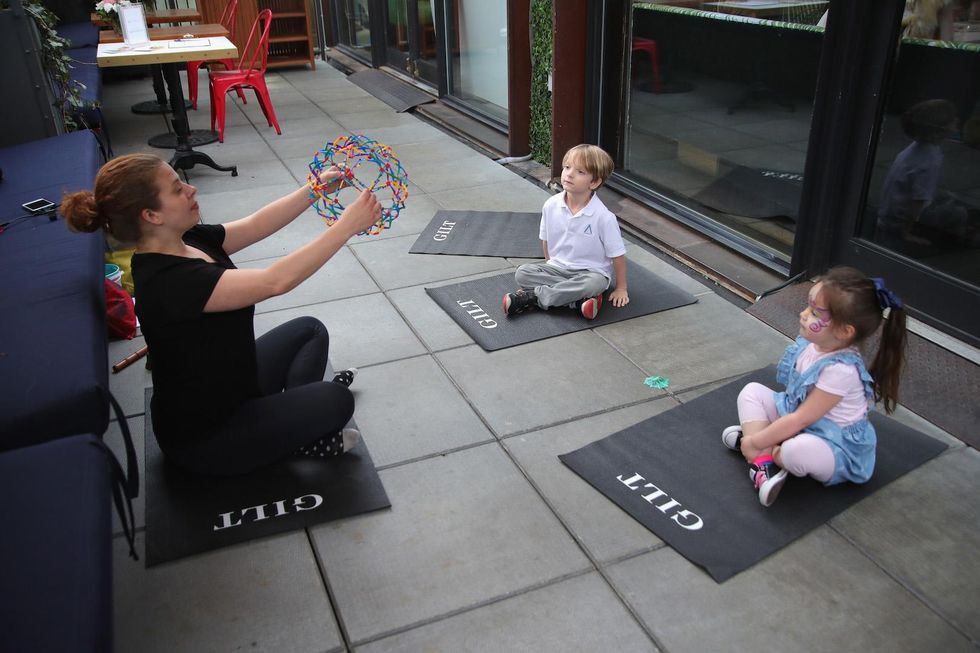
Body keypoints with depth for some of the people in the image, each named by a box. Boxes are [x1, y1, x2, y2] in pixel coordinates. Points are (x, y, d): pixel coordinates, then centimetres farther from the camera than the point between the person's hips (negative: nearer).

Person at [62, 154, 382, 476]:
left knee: (309, 330, 16)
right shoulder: (168, 280, -34)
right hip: (202, 437, -9)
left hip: (228, 390, 10)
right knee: (335, 401, -14)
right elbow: (276, 281, -39)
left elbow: (256, 225, 1)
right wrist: (347, 225, -35)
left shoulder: (186, 241, -6)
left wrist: (317, 187, -9)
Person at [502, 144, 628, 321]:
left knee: (594, 284, -37)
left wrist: (621, 288, -4)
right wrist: (549, 268, 13)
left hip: (590, 271, -4)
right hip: (556, 267, 4)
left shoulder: (603, 217, -19)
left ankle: (533, 296, -26)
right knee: (522, 273, -20)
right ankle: (578, 300, -28)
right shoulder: (551, 205, -7)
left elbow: (617, 255, -10)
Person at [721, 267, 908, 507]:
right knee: (752, 391, 0)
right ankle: (763, 462, -17)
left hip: (835, 447, -9)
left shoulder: (841, 371, -32)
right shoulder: (811, 342, -9)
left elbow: (800, 420, -26)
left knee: (797, 450, -40)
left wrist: (755, 442, -18)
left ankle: (766, 453, -4)